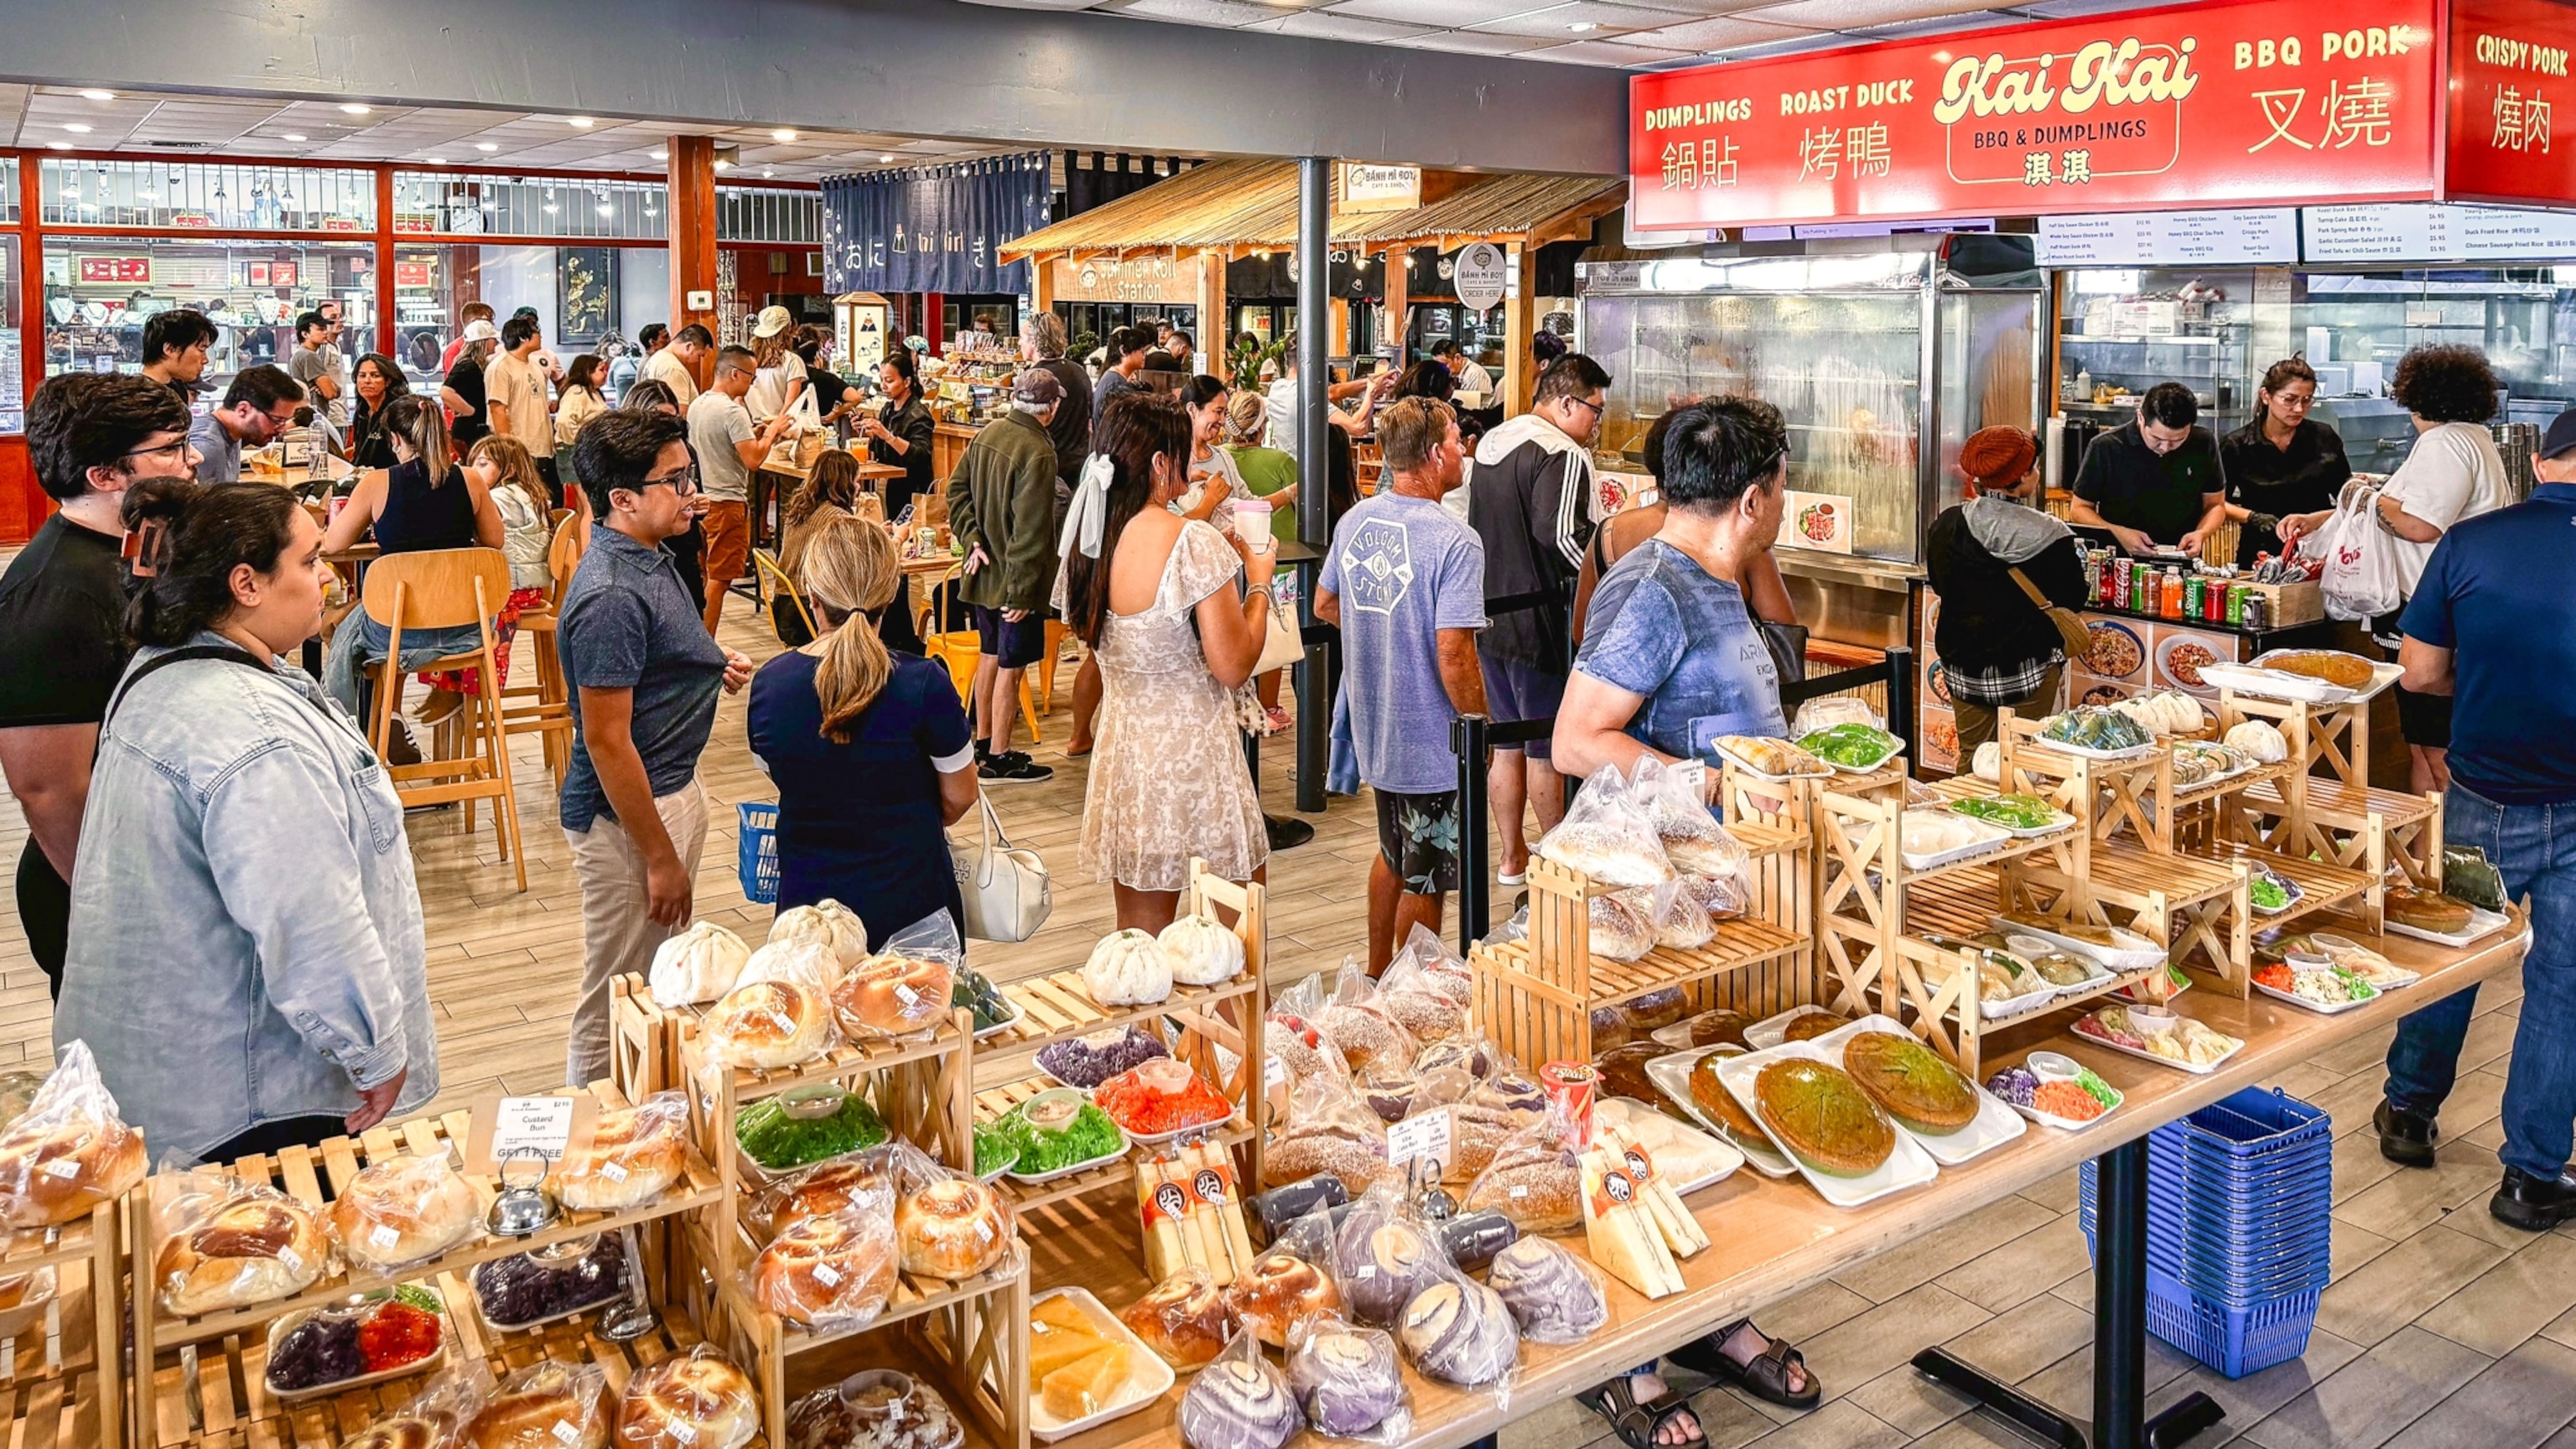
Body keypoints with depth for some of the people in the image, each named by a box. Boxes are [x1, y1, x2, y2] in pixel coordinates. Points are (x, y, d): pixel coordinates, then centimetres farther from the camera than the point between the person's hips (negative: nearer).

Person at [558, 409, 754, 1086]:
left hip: (672, 788, 11)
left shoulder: (648, 557, 5)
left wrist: (711, 668, 3)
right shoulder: (610, 597, -25)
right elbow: (606, 741, -24)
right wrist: (660, 856, -20)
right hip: (628, 811, -11)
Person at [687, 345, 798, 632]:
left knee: (703, 573, 17)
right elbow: (753, 459, -24)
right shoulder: (733, 411, -19)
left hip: (701, 500, 9)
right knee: (719, 577, -3)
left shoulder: (697, 405, 10)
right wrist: (772, 432, -8)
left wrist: (757, 433, 14)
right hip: (727, 503, -9)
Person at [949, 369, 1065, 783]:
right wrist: (1022, 590, -21)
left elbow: (957, 489, 9)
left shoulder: (988, 433, 4)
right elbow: (1030, 529, -23)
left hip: (985, 573, 8)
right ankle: (998, 760, 9)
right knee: (1010, 666, 1)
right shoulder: (1038, 453, -21)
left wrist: (971, 539, 3)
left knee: (990, 655, 19)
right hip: (1014, 578, -8)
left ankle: (984, 743, 31)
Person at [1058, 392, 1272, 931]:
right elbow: (1233, 667, -16)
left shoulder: (1086, 540, 4)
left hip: (1121, 751, 7)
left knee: (1137, 942, 16)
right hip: (1195, 760, -7)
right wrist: (1259, 581, -1)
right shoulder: (1195, 543, -17)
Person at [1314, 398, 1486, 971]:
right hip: (1432, 744, -7)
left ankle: (1377, 972, 40)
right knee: (1426, 882, 9)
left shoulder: (1354, 522, 0)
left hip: (1374, 729, 8)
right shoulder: (1454, 542, -23)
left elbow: (1324, 605, 14)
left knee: (1394, 855, 27)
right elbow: (1453, 655, -26)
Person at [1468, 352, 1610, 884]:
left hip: (1491, 616, 9)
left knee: (1507, 742, 15)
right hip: (1539, 621, -8)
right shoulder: (1561, 455, -17)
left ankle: (1512, 856, 24)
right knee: (1547, 749, 4)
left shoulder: (1492, 441, 12)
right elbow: (1561, 535, -29)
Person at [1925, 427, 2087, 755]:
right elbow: (2073, 599, -3)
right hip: (2030, 665, -3)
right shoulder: (2047, 535, -15)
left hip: (1964, 664, 3)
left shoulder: (1946, 526, -6)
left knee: (1972, 760, 14)